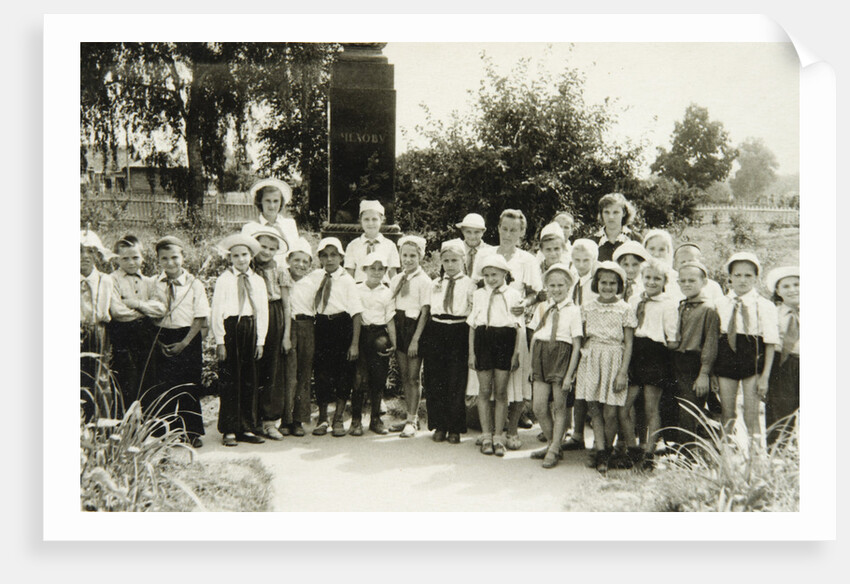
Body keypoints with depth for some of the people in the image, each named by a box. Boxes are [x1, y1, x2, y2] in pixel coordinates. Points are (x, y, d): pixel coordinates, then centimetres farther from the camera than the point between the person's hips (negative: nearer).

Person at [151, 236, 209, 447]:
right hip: (162, 340, 2)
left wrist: (184, 343, -12)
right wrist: (158, 341, -8)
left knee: (189, 387, 3)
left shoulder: (195, 285, -3)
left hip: (188, 339, -1)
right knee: (164, 386, 1)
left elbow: (200, 318, -5)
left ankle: (192, 433, 15)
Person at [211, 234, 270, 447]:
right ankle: (229, 431, 6)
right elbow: (216, 311, -3)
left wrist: (260, 341, 6)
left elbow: (263, 312, 11)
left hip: (251, 330, 4)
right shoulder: (224, 279, 0)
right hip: (230, 328, -4)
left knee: (250, 381, 8)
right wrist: (220, 341, -8)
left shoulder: (258, 281, 11)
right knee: (229, 380, -1)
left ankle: (247, 428, 17)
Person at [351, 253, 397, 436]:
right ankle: (356, 420, 8)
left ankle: (375, 418, 19)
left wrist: (393, 342, -2)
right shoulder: (356, 290, 4)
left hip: (379, 336, 1)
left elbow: (390, 319, 6)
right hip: (360, 334, -1)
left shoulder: (387, 293, 6)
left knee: (379, 378, 4)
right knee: (359, 378, -4)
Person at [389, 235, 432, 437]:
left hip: (414, 327, -6)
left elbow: (425, 312, -11)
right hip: (399, 327, 6)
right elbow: (391, 306, 13)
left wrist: (415, 339, -15)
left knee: (413, 377, -1)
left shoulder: (424, 280, -9)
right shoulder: (397, 279, 9)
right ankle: (412, 417, 22)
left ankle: (412, 420, 9)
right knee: (404, 376, 11)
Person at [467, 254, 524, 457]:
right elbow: (472, 325, 10)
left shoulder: (513, 295, 3)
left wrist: (516, 353, -2)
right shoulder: (478, 294, 9)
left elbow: (519, 327, 3)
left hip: (505, 341, -2)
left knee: (501, 392, 3)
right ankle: (486, 436, 15)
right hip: (483, 340, 2)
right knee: (484, 391, 5)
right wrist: (471, 353, 5)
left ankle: (498, 437, 13)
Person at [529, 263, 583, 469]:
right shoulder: (541, 308, 10)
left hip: (562, 356, -4)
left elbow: (577, 345, -7)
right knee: (539, 407, 3)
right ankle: (551, 443, 23)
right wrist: (531, 364, 10)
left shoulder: (573, 311, -5)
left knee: (559, 407, 4)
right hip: (541, 356, 4)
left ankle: (554, 449, 16)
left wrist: (569, 374, -11)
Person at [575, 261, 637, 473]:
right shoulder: (588, 308, 7)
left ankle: (606, 452, 15)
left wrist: (623, 372, -7)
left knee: (610, 413, -4)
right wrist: (578, 364, 6)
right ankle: (600, 451, 6)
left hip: (614, 360, -2)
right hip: (590, 360, 3)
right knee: (594, 409, -1)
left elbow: (628, 344, -1)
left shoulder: (625, 310, -1)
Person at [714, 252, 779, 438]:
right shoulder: (720, 305, 5)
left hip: (752, 357, -2)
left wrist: (765, 376, -8)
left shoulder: (765, 306, -2)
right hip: (726, 357, 2)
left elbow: (770, 344, -3)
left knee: (751, 417, 0)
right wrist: (711, 372, 3)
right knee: (727, 416, 8)